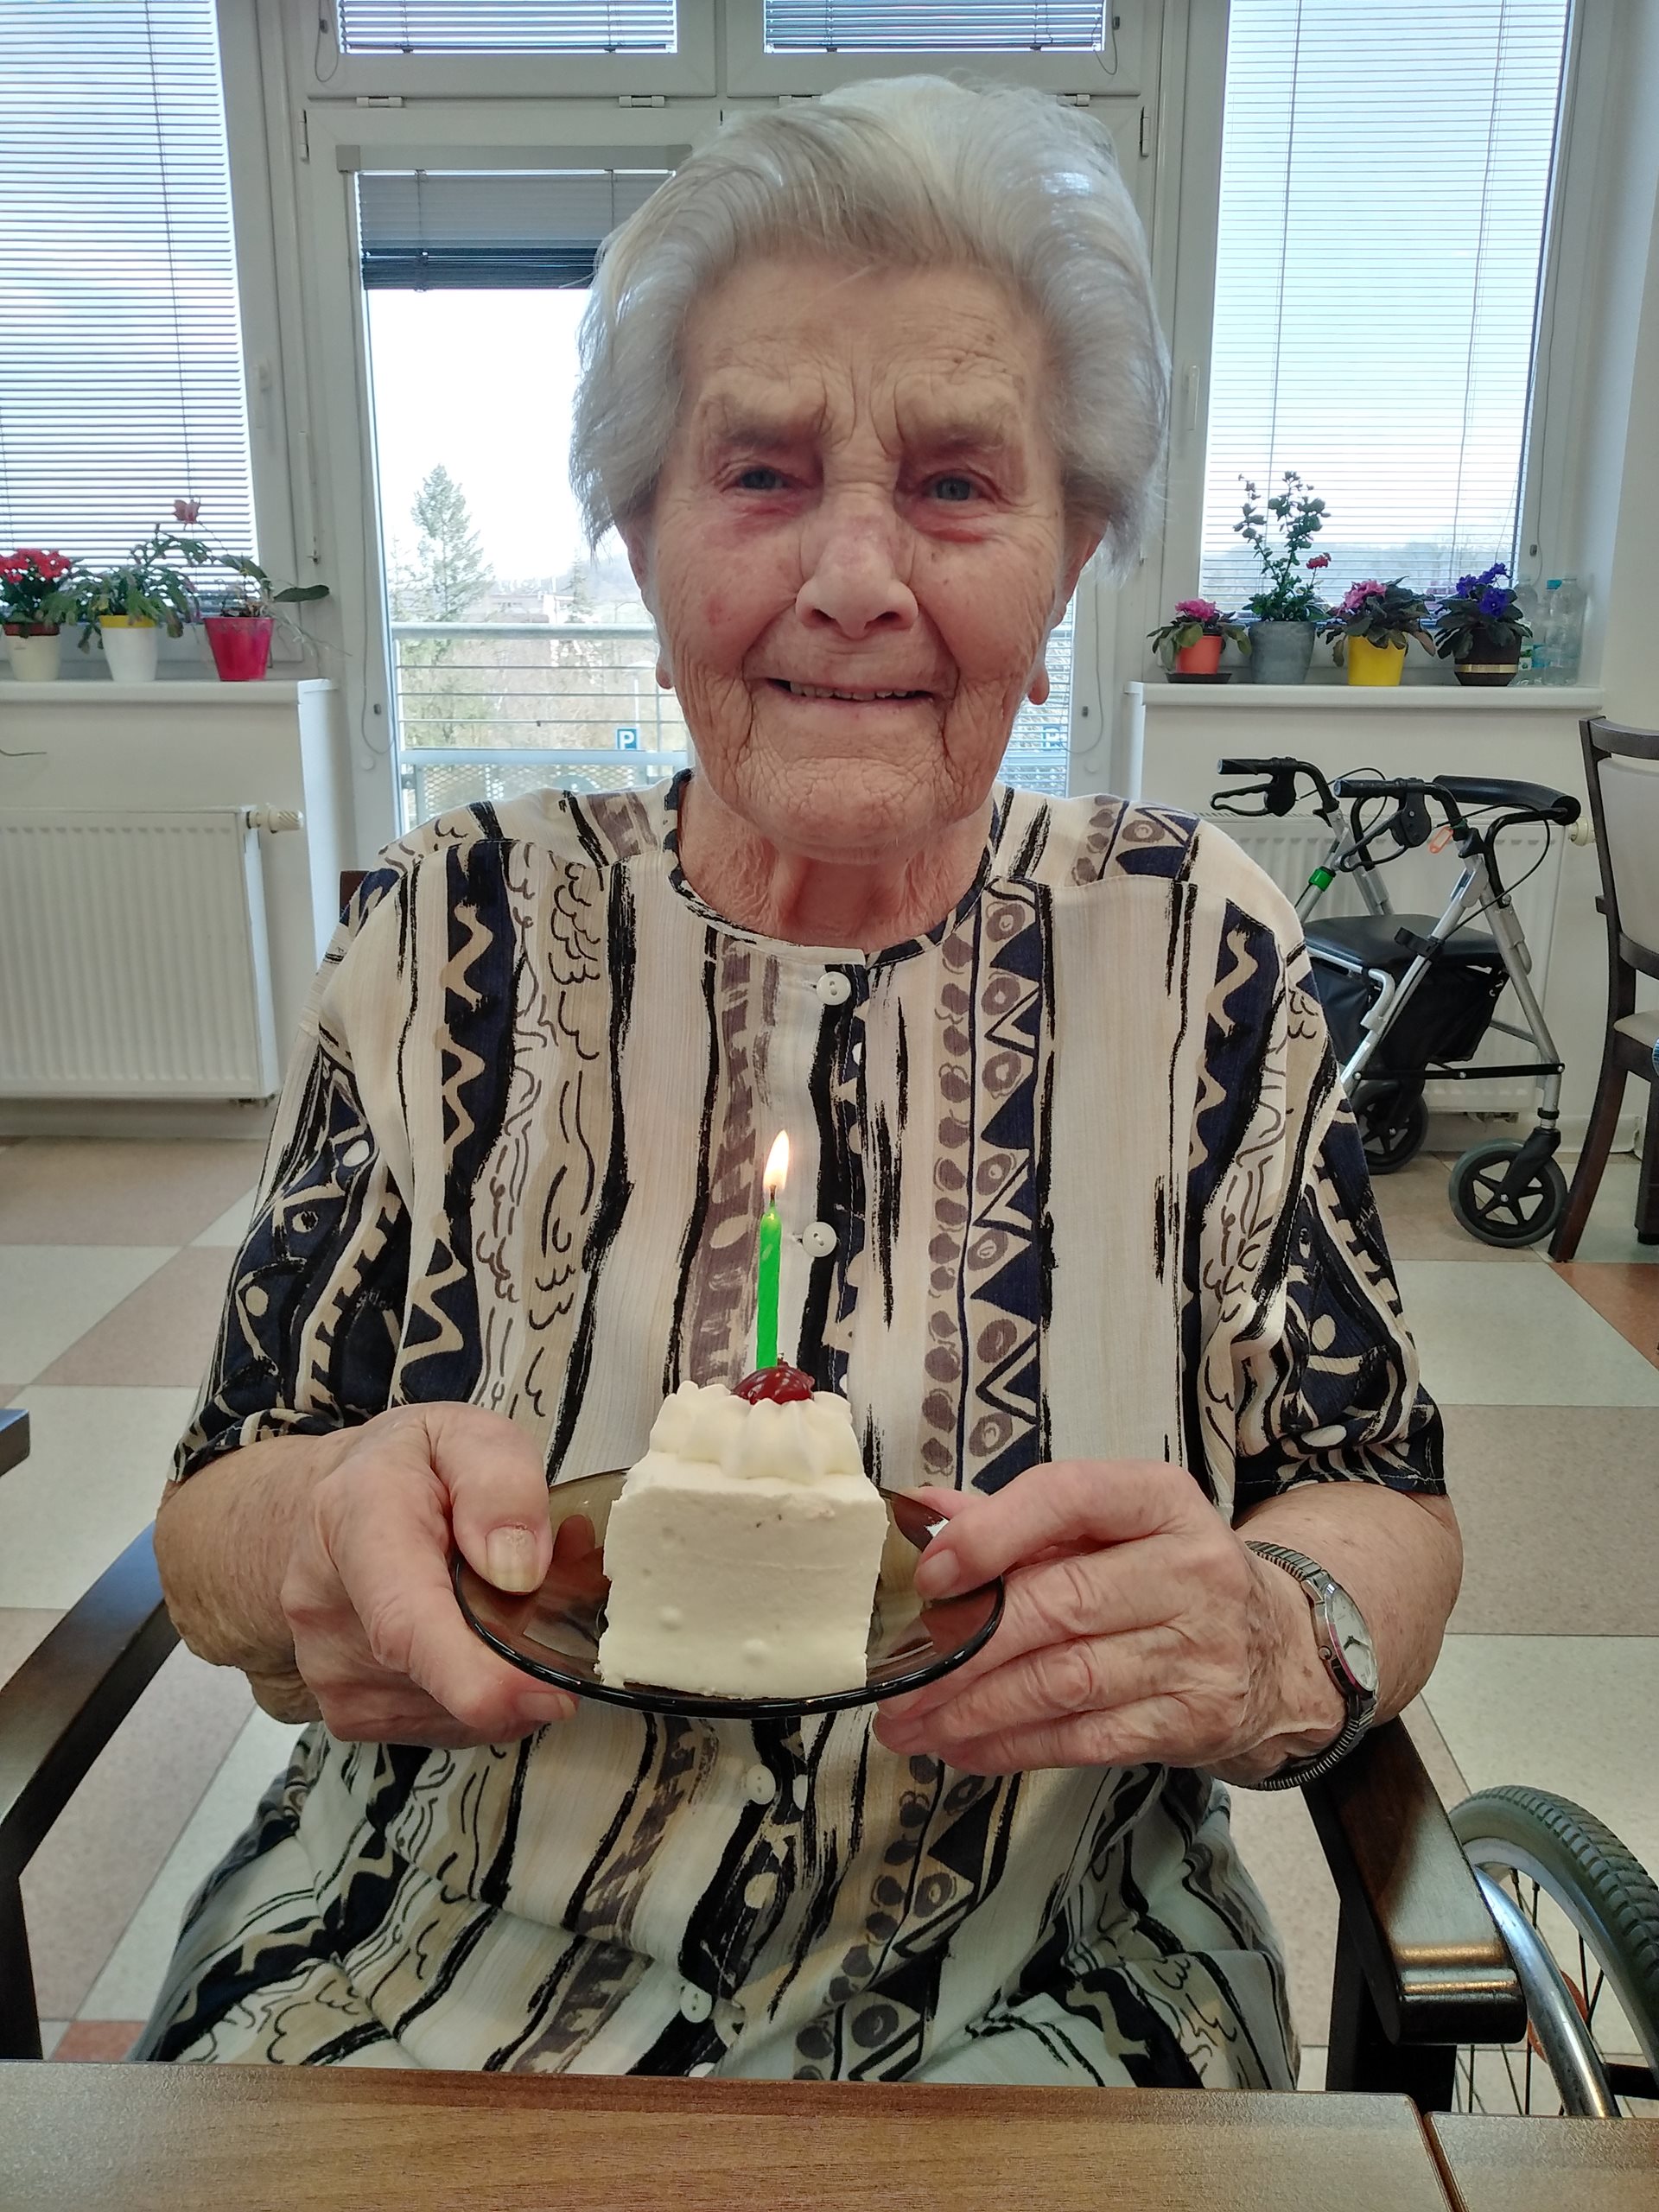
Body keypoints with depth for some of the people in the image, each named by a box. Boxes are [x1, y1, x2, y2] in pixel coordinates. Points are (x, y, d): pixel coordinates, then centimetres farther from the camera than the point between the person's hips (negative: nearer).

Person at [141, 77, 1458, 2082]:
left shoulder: (1189, 948, -5)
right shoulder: (462, 936, -5)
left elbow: (1391, 1514, -1)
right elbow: (207, 1537, -3)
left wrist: (1279, 1639, -24)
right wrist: (324, 1531, -26)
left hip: (1028, 1992, 0)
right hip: (426, 1964, 1)